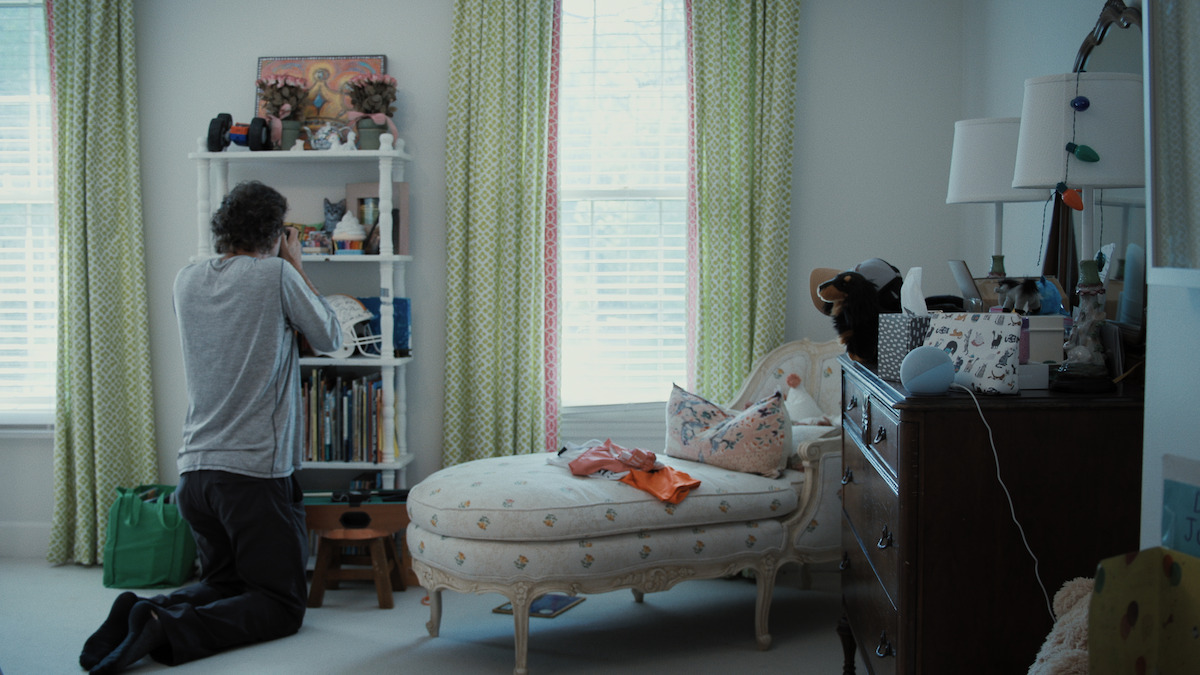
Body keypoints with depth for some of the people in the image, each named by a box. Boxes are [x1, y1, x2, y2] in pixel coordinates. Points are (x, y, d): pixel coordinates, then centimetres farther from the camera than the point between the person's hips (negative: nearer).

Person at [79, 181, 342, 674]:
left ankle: (141, 614, -3)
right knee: (282, 605, 2)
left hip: (194, 469, 7)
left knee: (224, 582, 24)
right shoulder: (277, 275, -9)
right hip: (256, 469, -7)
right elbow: (330, 338, 5)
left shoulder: (186, 281, 9)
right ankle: (172, 631, -21)